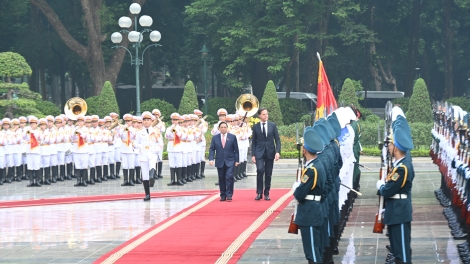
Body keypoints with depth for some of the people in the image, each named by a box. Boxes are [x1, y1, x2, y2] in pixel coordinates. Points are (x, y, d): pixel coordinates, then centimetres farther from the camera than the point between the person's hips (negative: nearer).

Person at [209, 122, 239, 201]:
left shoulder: (232, 137, 2)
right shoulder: (215, 138, 6)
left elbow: (236, 149, 3)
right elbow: (212, 149, 4)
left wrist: (236, 160, -2)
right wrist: (211, 159, -10)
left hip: (230, 161, -2)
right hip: (220, 162, 2)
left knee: (229, 177, -14)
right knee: (221, 179, 5)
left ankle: (229, 195, -9)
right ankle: (223, 195, 13)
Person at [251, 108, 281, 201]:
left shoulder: (272, 125, 5)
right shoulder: (255, 127, 3)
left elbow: (277, 140, 4)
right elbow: (253, 142, 5)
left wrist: (278, 152, -8)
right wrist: (253, 155, -3)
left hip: (270, 152, 2)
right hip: (259, 152, -2)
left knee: (268, 174, 4)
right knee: (260, 170, -20)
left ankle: (266, 193, 14)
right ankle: (259, 193, -10)